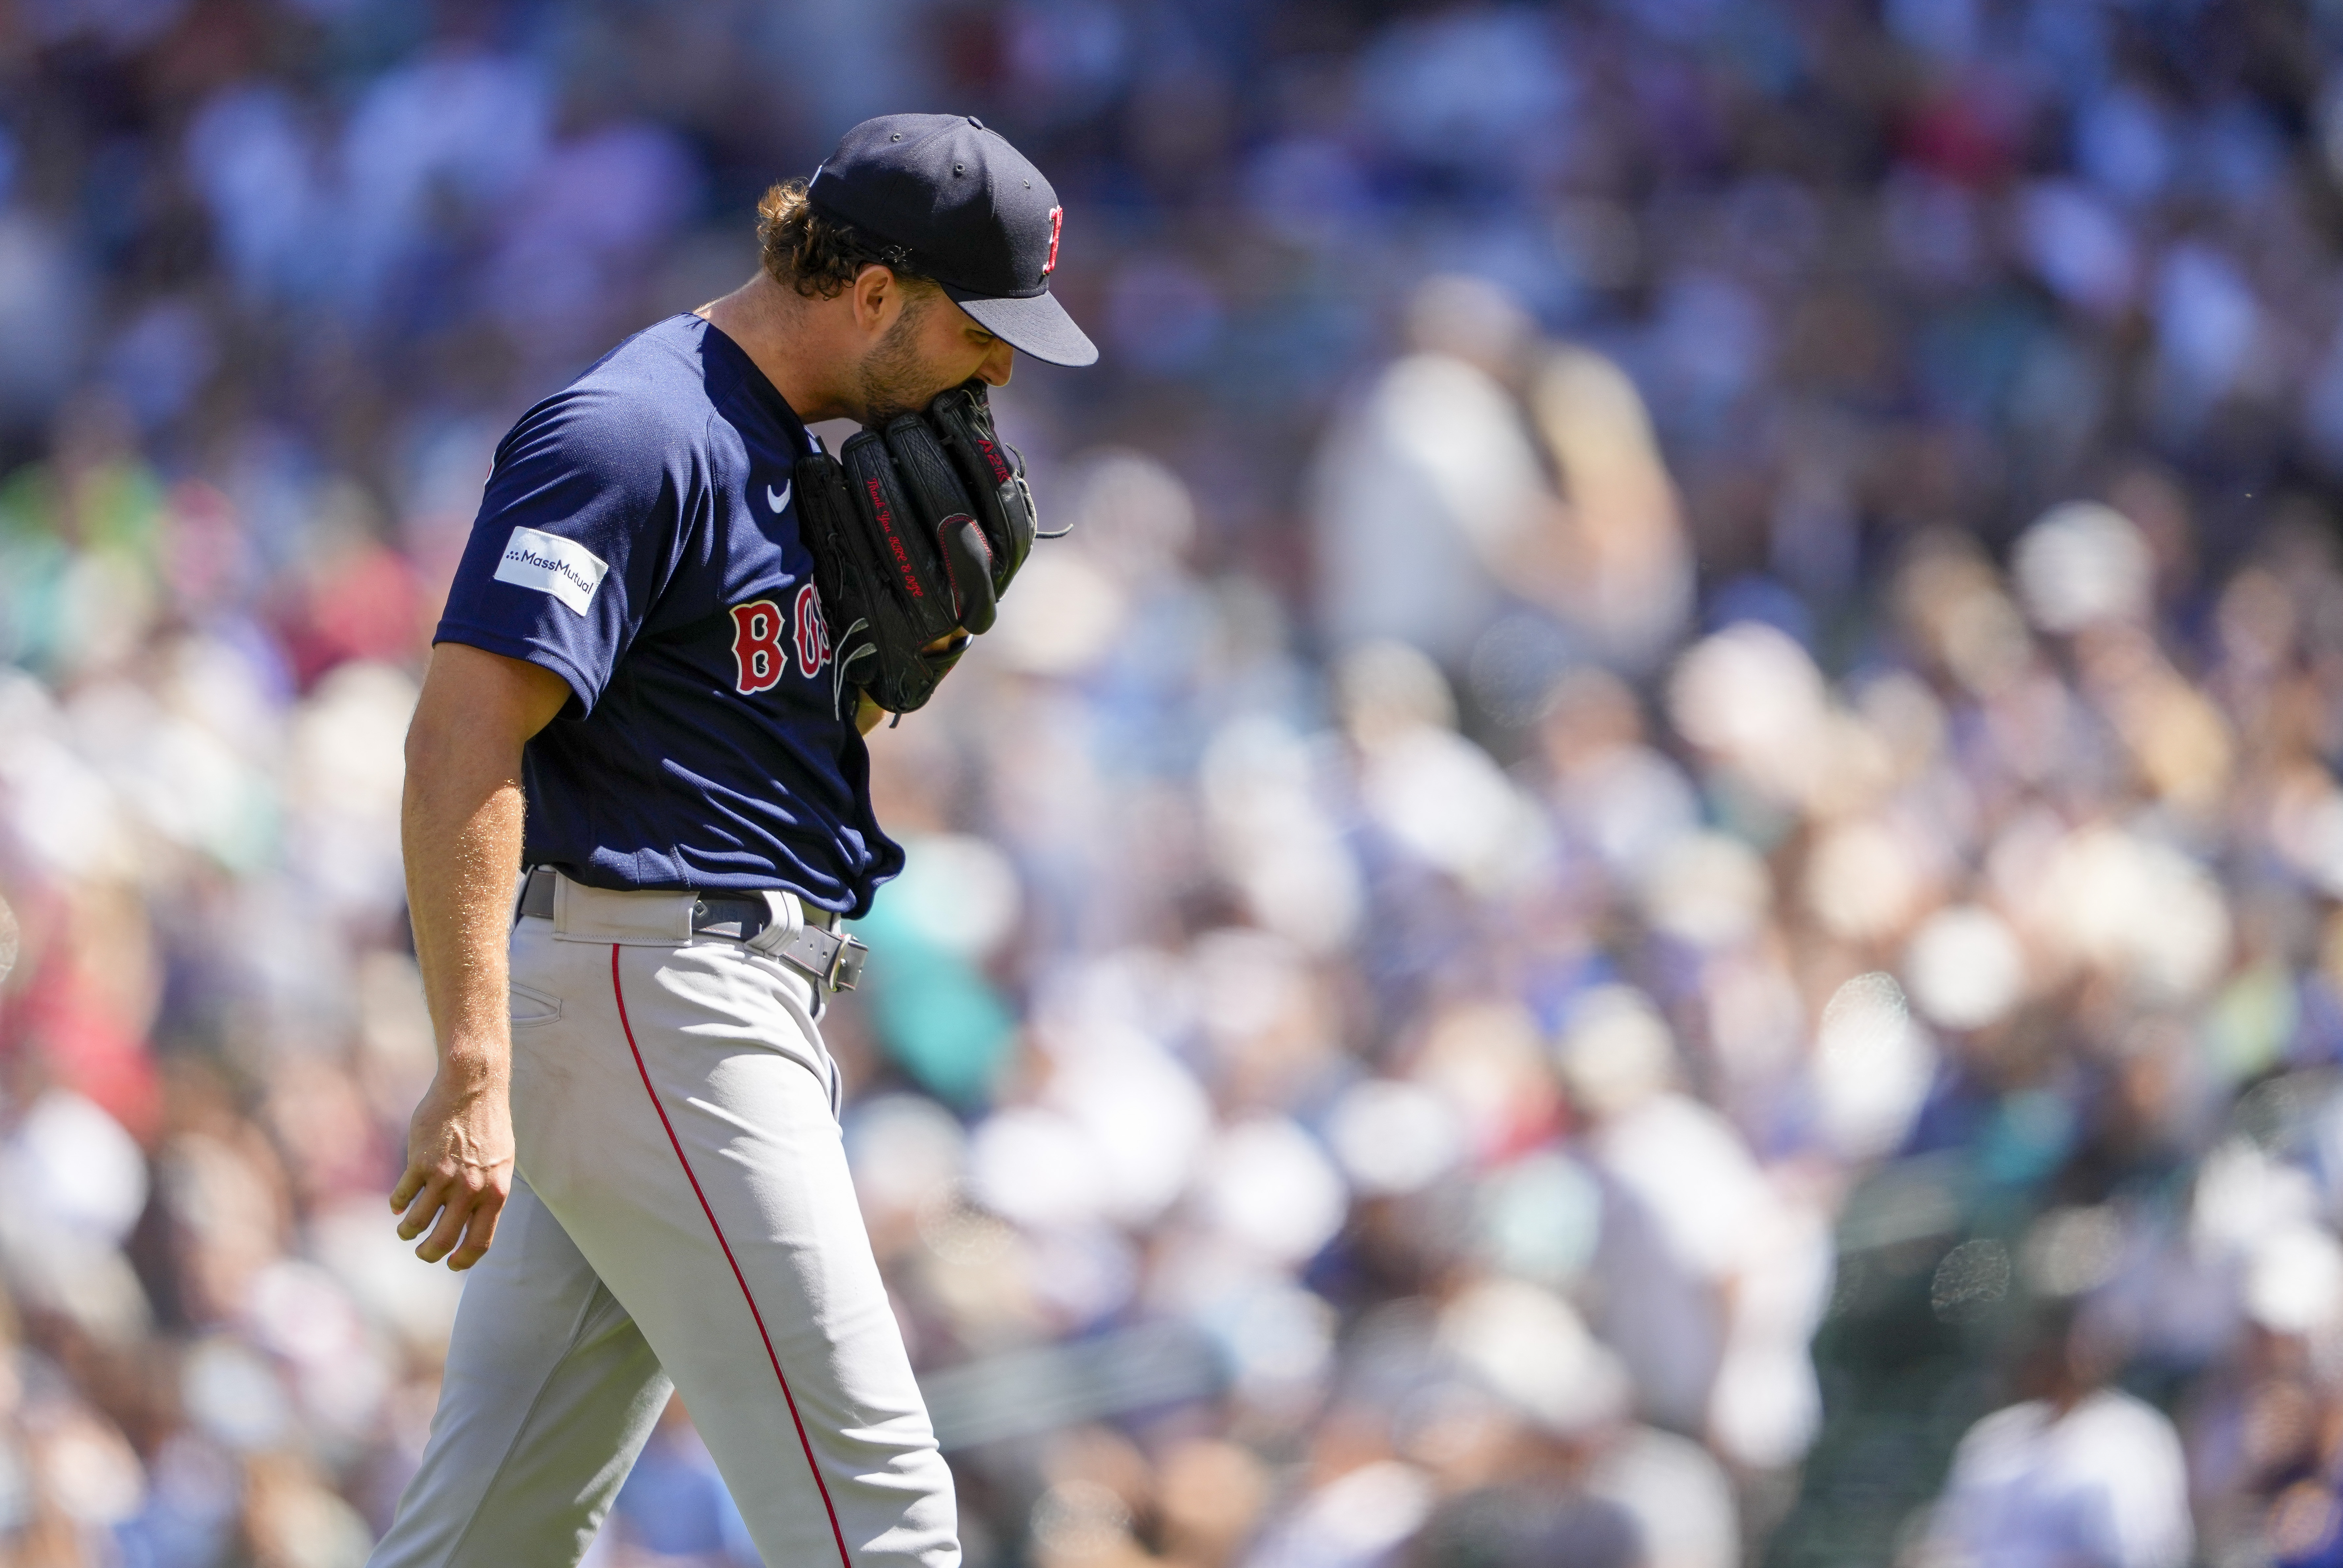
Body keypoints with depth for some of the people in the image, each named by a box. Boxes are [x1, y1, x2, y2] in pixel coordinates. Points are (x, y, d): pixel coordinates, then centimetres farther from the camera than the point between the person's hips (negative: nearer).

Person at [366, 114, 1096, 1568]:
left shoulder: (779, 445, 17)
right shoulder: (630, 437, -14)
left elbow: (823, 719, 27)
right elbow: (462, 741, -23)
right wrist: (473, 1074, -31)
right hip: (653, 1005, -10)